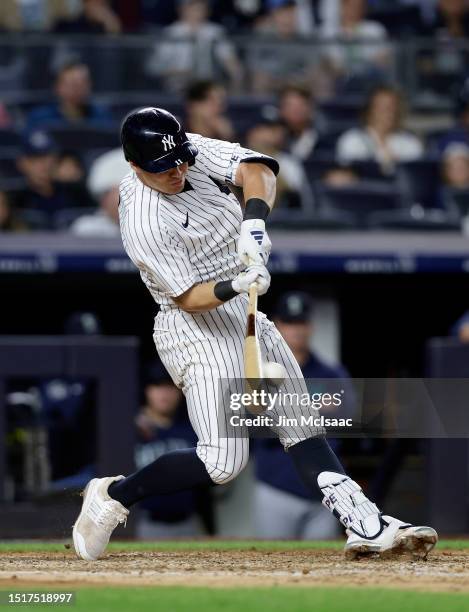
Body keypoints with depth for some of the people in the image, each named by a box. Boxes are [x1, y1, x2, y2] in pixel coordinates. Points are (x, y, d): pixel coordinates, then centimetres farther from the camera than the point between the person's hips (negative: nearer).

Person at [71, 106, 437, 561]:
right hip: (197, 331, -9)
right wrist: (234, 287, -39)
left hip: (245, 318, 9)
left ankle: (364, 524, 3)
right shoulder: (143, 223, -23)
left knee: (302, 423, 5)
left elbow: (256, 169, -15)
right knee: (223, 461, -15)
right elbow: (187, 297, -22)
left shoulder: (193, 152, -4)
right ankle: (114, 496, -1)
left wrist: (254, 221, -32)